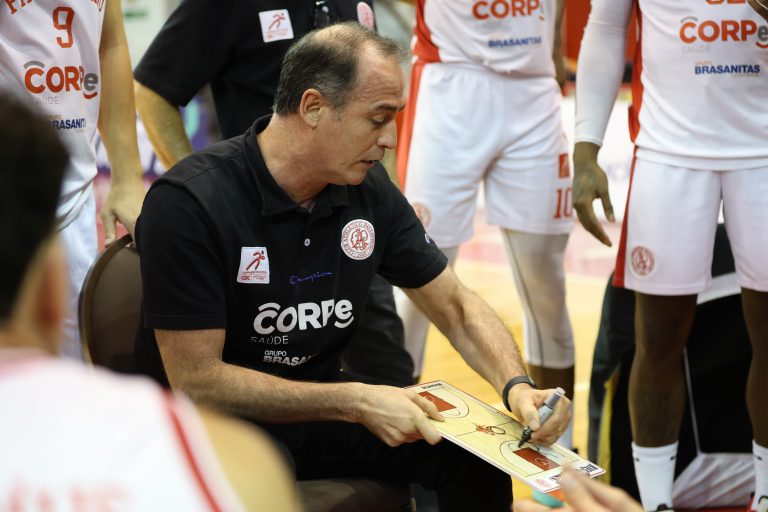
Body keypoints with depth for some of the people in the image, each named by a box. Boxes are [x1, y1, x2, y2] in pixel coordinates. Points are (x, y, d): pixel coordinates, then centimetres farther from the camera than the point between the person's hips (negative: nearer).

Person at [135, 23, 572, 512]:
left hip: (319, 404, 5)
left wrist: (517, 386, -15)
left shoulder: (370, 188, -5)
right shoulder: (188, 203, -22)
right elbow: (196, 380, -22)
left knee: (476, 451, -15)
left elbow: (456, 306, 5)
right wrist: (357, 402, -25)